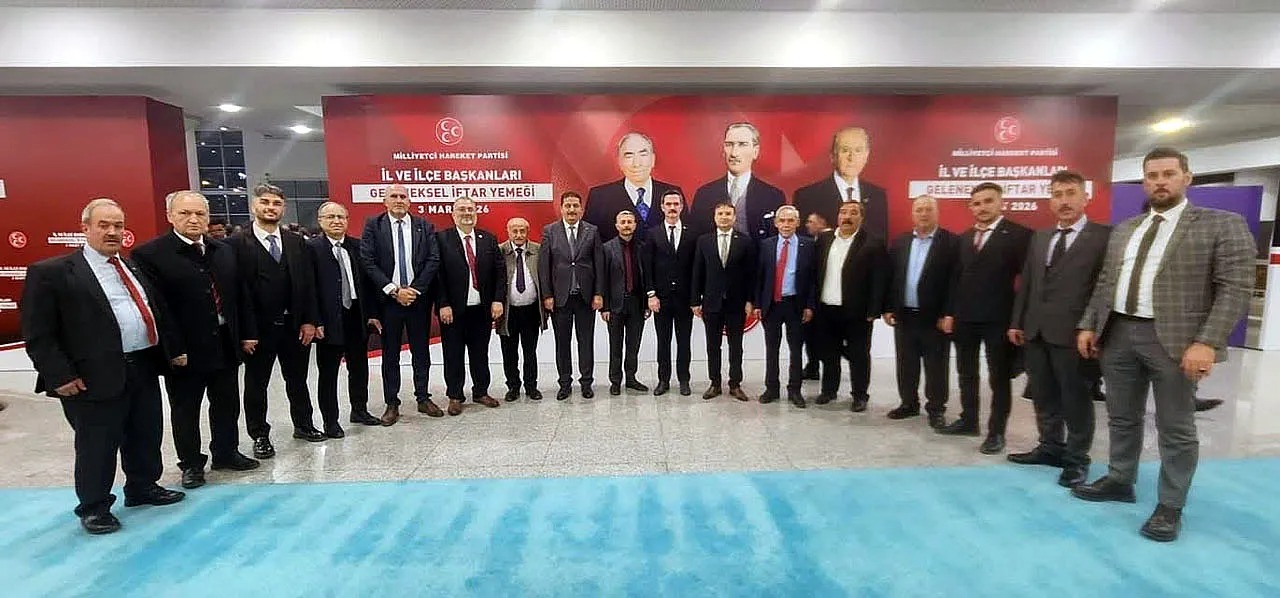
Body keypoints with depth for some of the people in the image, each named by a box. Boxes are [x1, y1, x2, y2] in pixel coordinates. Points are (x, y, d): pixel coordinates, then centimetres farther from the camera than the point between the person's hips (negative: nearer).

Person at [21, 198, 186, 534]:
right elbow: (38, 334, -9)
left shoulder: (135, 268, 13)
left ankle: (142, 488, 36)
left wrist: (172, 349, 14)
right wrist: (60, 375, -14)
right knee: (97, 446, 7)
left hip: (144, 368, 6)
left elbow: (157, 313, 19)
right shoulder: (51, 272, -6)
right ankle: (94, 507, 25)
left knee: (147, 436, 17)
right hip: (96, 377, -6)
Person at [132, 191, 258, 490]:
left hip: (225, 345, 5)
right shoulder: (149, 254, -10)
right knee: (185, 410, 12)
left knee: (227, 405, 16)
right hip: (184, 350, -5)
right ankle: (191, 463, 28)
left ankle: (226, 452, 34)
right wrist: (173, 349, -16)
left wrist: (242, 335, 5)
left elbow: (237, 295, 10)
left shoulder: (225, 250, 7)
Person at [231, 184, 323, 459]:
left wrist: (309, 320, -1)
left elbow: (308, 283, 5)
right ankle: (260, 435, 25)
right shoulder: (238, 244, -7)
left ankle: (303, 425, 32)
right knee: (256, 384, 10)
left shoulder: (297, 243, 7)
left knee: (297, 380, 16)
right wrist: (246, 331, -13)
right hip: (259, 329, -3)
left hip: (295, 325, 4)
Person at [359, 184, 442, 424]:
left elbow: (433, 260, -2)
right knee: (390, 354, 7)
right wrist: (394, 290, -13)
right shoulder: (373, 225, 0)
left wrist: (415, 289, -11)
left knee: (422, 352, 9)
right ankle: (391, 404, 17)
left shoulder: (424, 227, 4)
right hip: (388, 299, -1)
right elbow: (368, 262, -6)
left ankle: (423, 398, 22)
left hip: (418, 297, 1)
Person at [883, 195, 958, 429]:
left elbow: (954, 280, -9)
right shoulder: (899, 242, 8)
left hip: (934, 316, -4)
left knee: (936, 366, 6)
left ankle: (936, 409, 18)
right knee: (906, 363, 13)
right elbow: (890, 277, 9)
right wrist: (888, 308, 4)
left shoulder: (951, 242, -6)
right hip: (904, 315, 4)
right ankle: (908, 403, 26)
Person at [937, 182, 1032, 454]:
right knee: (967, 373, 15)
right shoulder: (964, 238, 12)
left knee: (999, 377, 6)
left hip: (999, 318, -6)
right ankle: (968, 421, 29)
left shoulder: (1019, 234, -6)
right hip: (964, 317, 6)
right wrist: (950, 312, 8)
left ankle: (996, 432, 16)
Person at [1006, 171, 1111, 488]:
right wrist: (1016, 322, 11)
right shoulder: (1039, 238, 16)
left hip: (1073, 332, -6)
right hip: (1035, 331, 6)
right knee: (1044, 396, 15)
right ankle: (1050, 447, 30)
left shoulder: (1104, 236, -4)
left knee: (1075, 398, 6)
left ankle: (1077, 459, 20)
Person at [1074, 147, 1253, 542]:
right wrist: (1089, 325, 8)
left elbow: (1236, 288, -10)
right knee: (1122, 418, 16)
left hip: (1175, 339, -5)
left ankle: (1170, 506, 18)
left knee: (1176, 428, 5)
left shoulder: (1222, 225, -3)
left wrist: (1207, 342, -19)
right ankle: (1120, 480, 31)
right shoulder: (1124, 230, 13)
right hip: (1118, 334, 5)